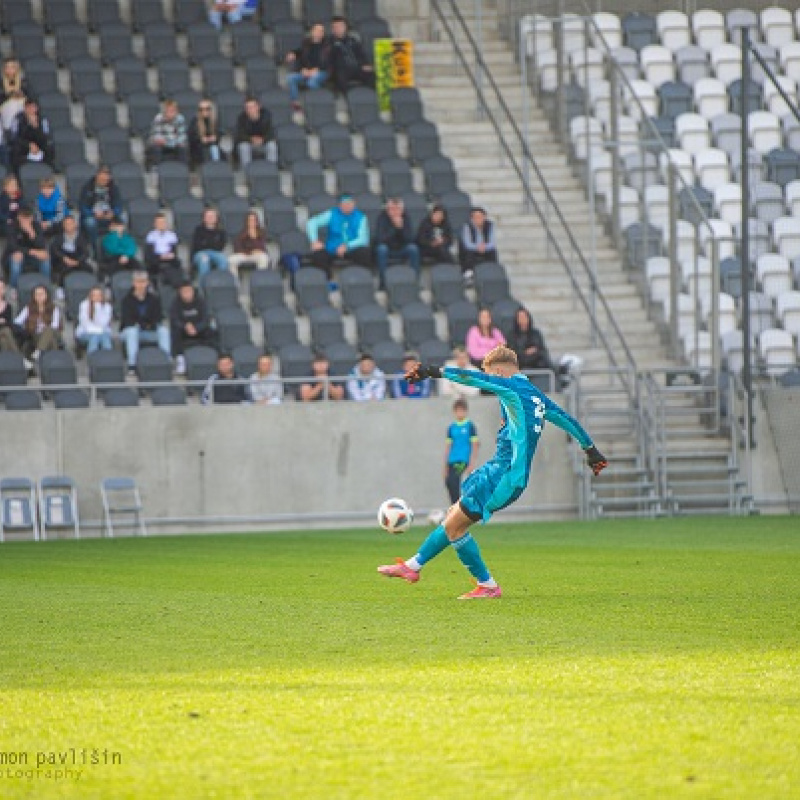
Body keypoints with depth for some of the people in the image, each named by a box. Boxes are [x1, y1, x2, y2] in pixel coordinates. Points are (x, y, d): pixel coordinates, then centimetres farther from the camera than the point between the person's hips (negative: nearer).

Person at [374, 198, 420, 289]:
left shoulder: (405, 218, -7)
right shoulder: (382, 218, -13)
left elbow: (410, 239, -15)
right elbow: (380, 239, -24)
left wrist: (401, 227, -31)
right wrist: (394, 227, -31)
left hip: (402, 251, 2)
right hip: (387, 250, -2)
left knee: (413, 248, -28)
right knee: (381, 248, -34)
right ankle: (383, 283, -28)